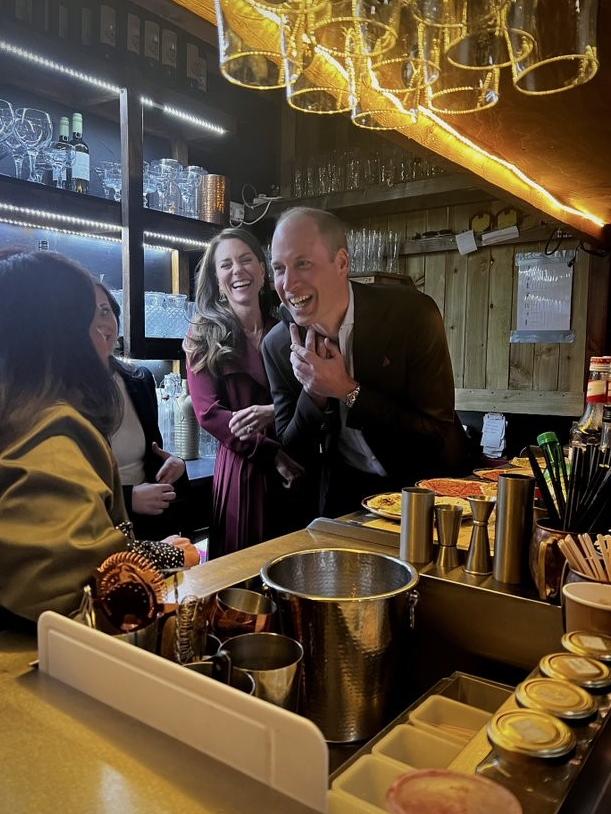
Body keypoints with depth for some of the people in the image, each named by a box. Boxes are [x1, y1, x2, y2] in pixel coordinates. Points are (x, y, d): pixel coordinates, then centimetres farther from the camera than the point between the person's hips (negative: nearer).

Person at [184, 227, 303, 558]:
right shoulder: (204, 337, -1)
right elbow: (209, 413, -8)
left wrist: (271, 412, -19)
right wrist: (274, 455, -14)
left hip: (298, 468, 2)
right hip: (240, 469, -2)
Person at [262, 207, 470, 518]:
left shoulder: (413, 314, -17)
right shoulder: (278, 346, -8)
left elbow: (438, 435, -16)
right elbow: (294, 457, -2)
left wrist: (349, 392, -26)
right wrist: (313, 392, -21)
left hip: (426, 485, -2)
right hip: (346, 496, 3)